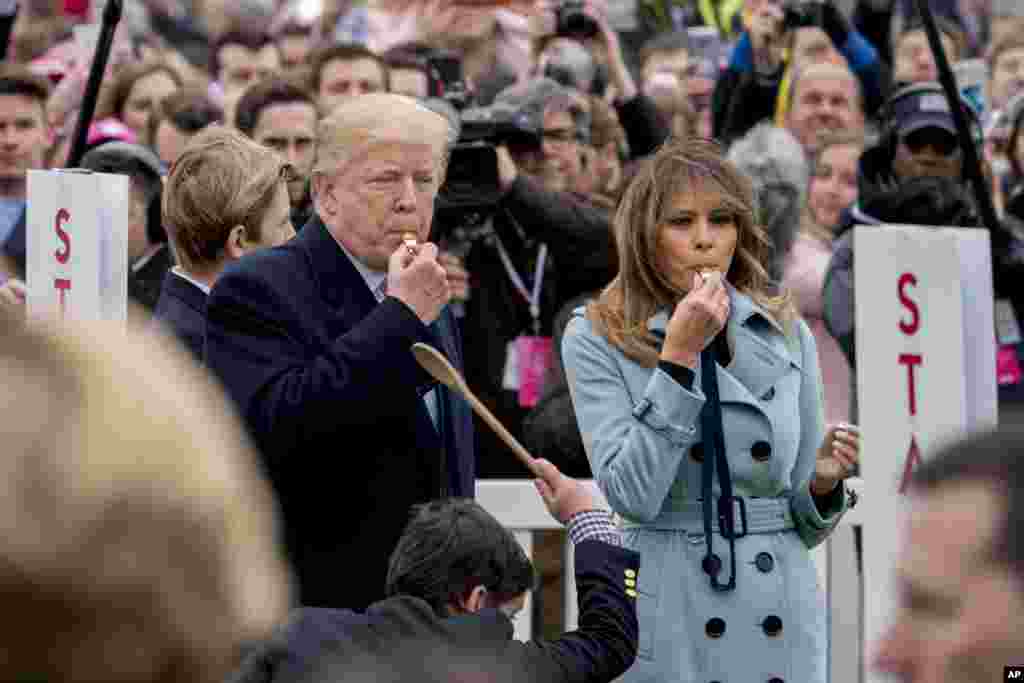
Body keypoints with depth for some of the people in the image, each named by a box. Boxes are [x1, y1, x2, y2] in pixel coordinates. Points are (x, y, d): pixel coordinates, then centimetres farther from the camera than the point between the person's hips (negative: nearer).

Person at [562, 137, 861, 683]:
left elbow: (803, 523, 11)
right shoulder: (596, 338, -4)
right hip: (667, 619, -3)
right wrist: (679, 357, -17)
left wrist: (822, 483, -10)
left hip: (780, 620, 3)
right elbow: (631, 495, -16)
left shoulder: (788, 336, 5)